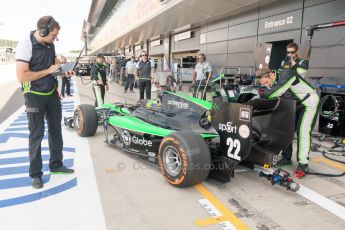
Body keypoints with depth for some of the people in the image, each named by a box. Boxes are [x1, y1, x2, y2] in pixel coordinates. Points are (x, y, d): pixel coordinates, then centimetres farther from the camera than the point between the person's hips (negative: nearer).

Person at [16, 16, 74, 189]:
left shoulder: (50, 44, 3)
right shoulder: (25, 45, -18)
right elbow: (21, 76, -24)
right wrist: (48, 71, -20)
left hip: (52, 93, 7)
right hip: (35, 96, -7)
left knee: (56, 130, 13)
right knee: (36, 135, 2)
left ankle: (56, 165, 29)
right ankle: (35, 174, 17)